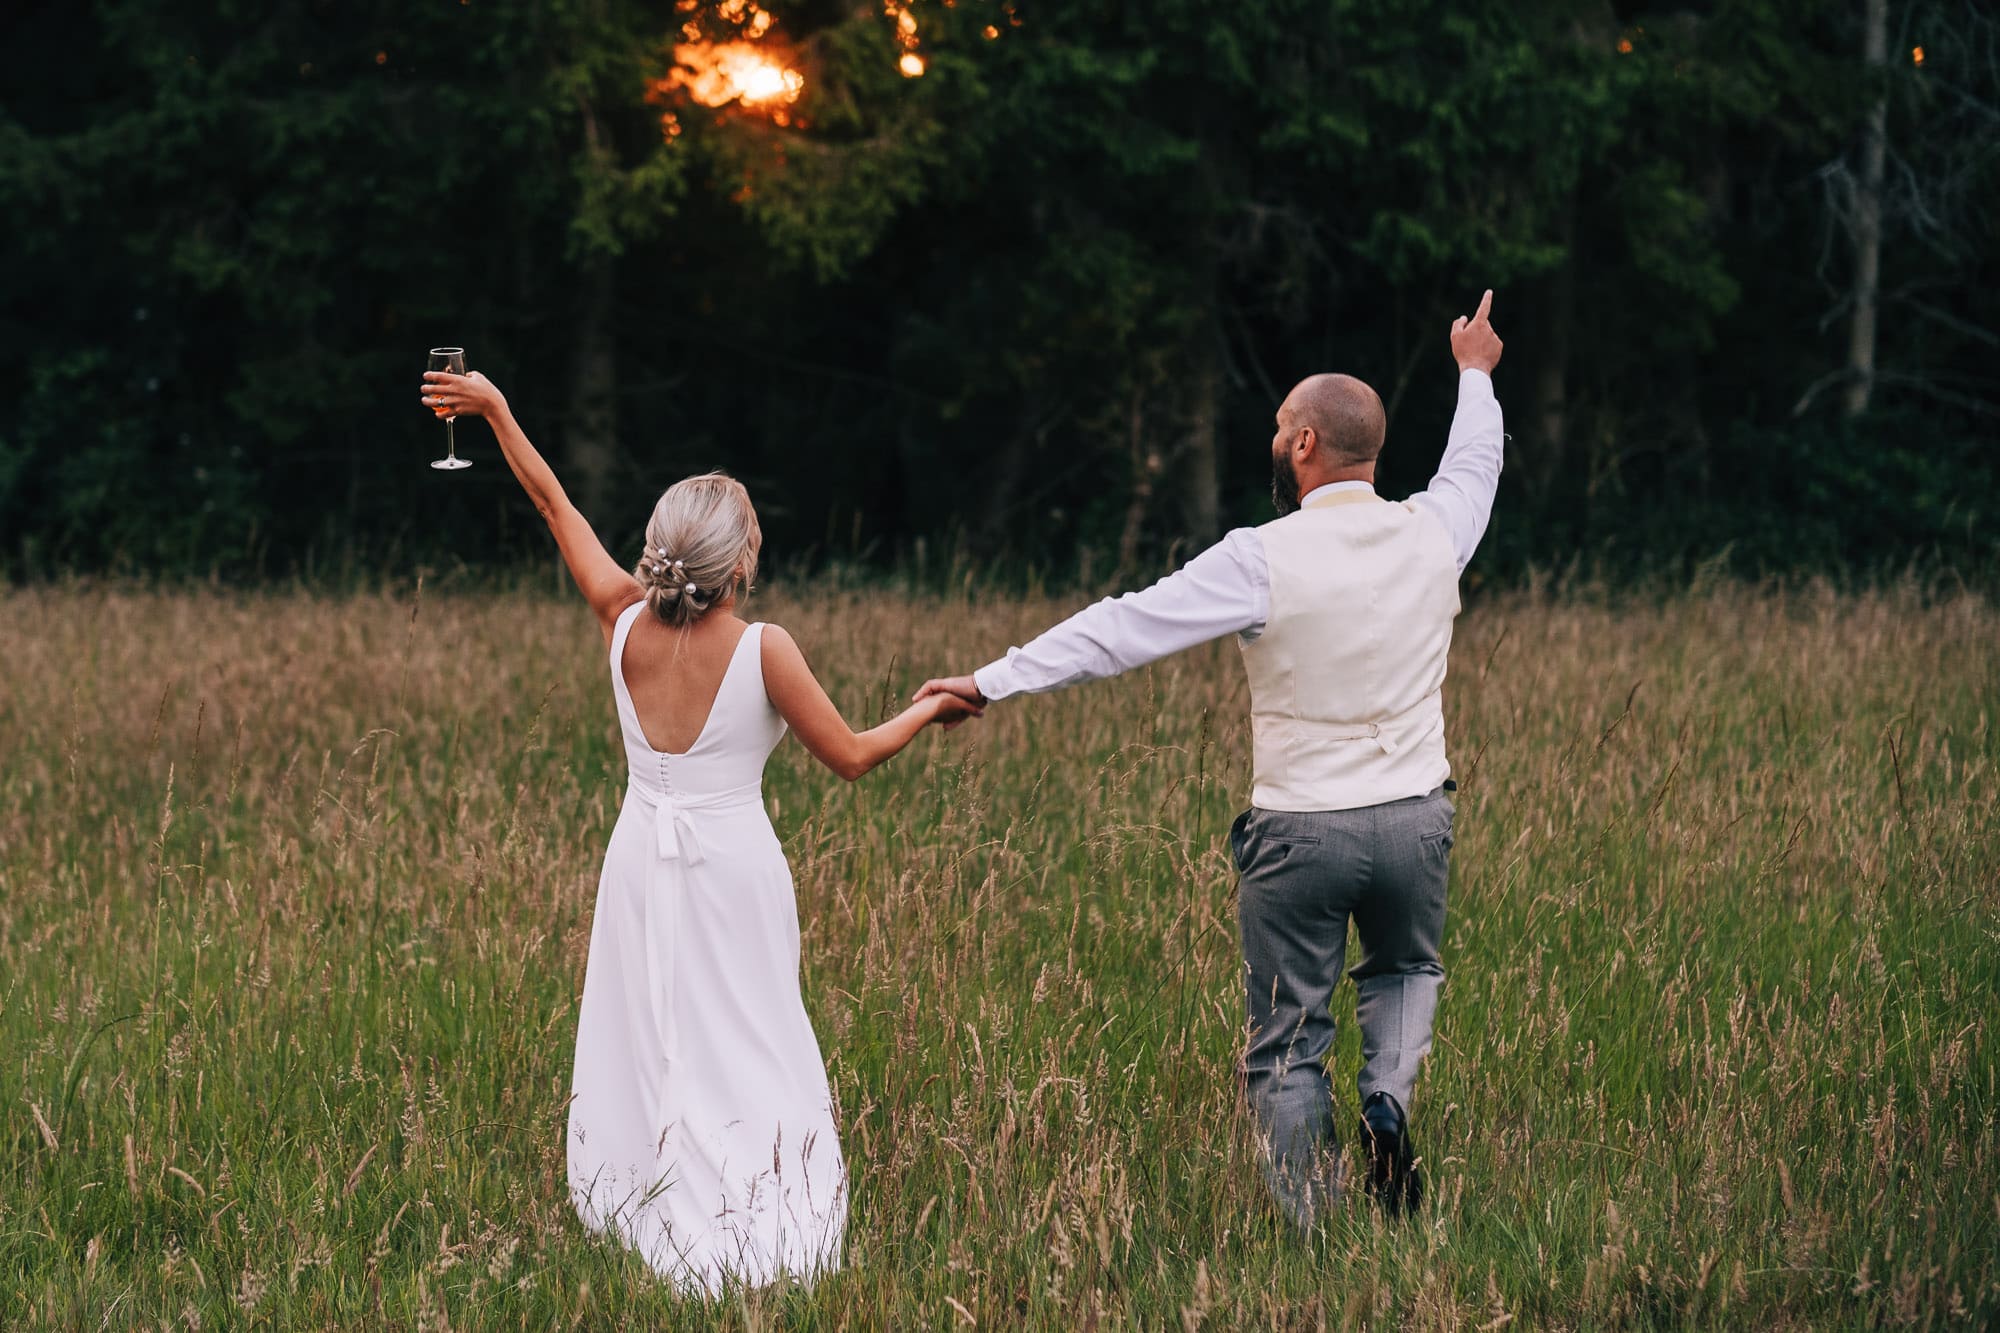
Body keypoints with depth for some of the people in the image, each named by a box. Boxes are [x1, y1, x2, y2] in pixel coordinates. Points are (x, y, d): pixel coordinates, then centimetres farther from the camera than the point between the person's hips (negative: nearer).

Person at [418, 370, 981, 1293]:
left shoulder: (626, 624, -7)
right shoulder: (763, 651, -17)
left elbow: (554, 504, 6)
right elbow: (850, 758, -8)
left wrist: (496, 411, 17)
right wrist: (928, 710, 9)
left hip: (642, 861, 4)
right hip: (733, 865, -4)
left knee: (640, 1045, 13)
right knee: (740, 1057, 1)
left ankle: (641, 1222, 20)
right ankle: (749, 1238, 0)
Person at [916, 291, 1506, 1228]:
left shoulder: (1266, 560, -15)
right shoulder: (1430, 536, -1)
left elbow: (1121, 630, -15)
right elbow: (1472, 468, 23)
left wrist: (991, 682, -9)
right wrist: (1475, 373, 43)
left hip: (1302, 830, -4)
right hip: (1414, 819, 4)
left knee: (1287, 1046, 8)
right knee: (1405, 971, 31)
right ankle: (1390, 1095, 2)